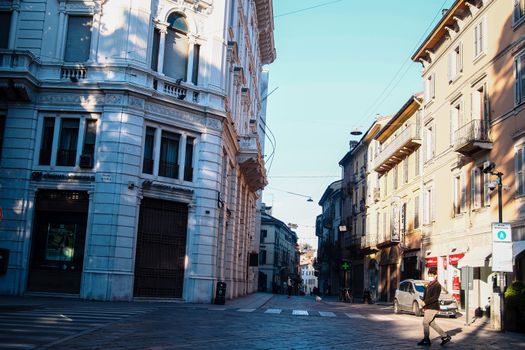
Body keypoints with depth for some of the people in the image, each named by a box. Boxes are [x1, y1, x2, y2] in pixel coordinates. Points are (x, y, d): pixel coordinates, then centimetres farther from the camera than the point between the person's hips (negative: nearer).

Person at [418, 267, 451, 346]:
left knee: (425, 322, -6)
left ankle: (426, 340, 5)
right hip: (428, 307, 9)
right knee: (432, 323, 12)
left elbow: (435, 297, -19)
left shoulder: (437, 285, -11)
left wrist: (425, 302, -21)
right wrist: (424, 305, 9)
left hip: (433, 308, -9)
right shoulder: (429, 285, 16)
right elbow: (425, 295, 19)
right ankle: (445, 336, 20)